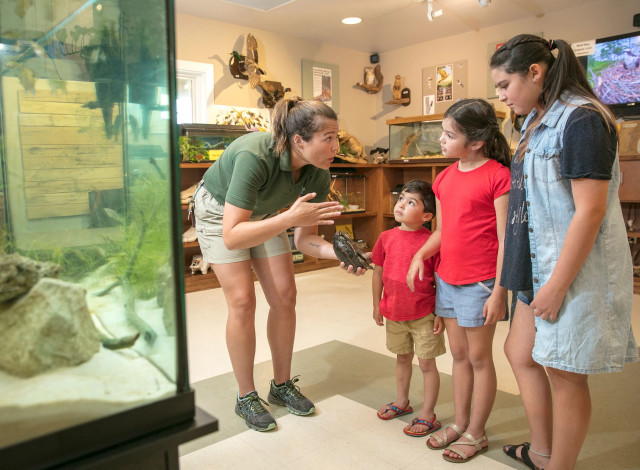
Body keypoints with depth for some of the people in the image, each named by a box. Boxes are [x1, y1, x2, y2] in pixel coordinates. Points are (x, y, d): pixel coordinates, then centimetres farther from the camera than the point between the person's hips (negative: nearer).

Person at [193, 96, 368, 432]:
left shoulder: (318, 176, -23)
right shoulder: (255, 156, -41)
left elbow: (304, 240, -16)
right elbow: (232, 236, -43)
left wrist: (338, 252, -34)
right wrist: (289, 218, -51)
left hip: (262, 213, 5)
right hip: (220, 212, -5)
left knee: (284, 297, -1)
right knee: (242, 301, -11)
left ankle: (282, 385, 18)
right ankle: (246, 397, 7)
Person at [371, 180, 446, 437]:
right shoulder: (386, 238, -1)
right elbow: (378, 273, 7)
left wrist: (440, 314, -9)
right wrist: (377, 305, 10)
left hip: (424, 315, -4)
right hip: (394, 313, 5)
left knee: (426, 363, 9)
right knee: (402, 358, 22)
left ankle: (427, 414, 24)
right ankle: (402, 401, 42)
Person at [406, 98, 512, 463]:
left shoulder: (498, 176, -13)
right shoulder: (445, 178, 9)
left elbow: (505, 239, -14)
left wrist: (499, 292, -15)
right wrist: (420, 256, -2)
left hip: (479, 283, -7)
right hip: (446, 279, 7)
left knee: (479, 357, 8)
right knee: (459, 354, 17)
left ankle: (477, 433, 25)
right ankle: (460, 423, 33)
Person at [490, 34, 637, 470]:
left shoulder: (581, 120, -16)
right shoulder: (538, 122, 11)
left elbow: (590, 211, -22)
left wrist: (557, 285, -20)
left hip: (575, 270, -9)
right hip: (539, 264, 9)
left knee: (564, 373, 5)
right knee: (520, 353, 16)